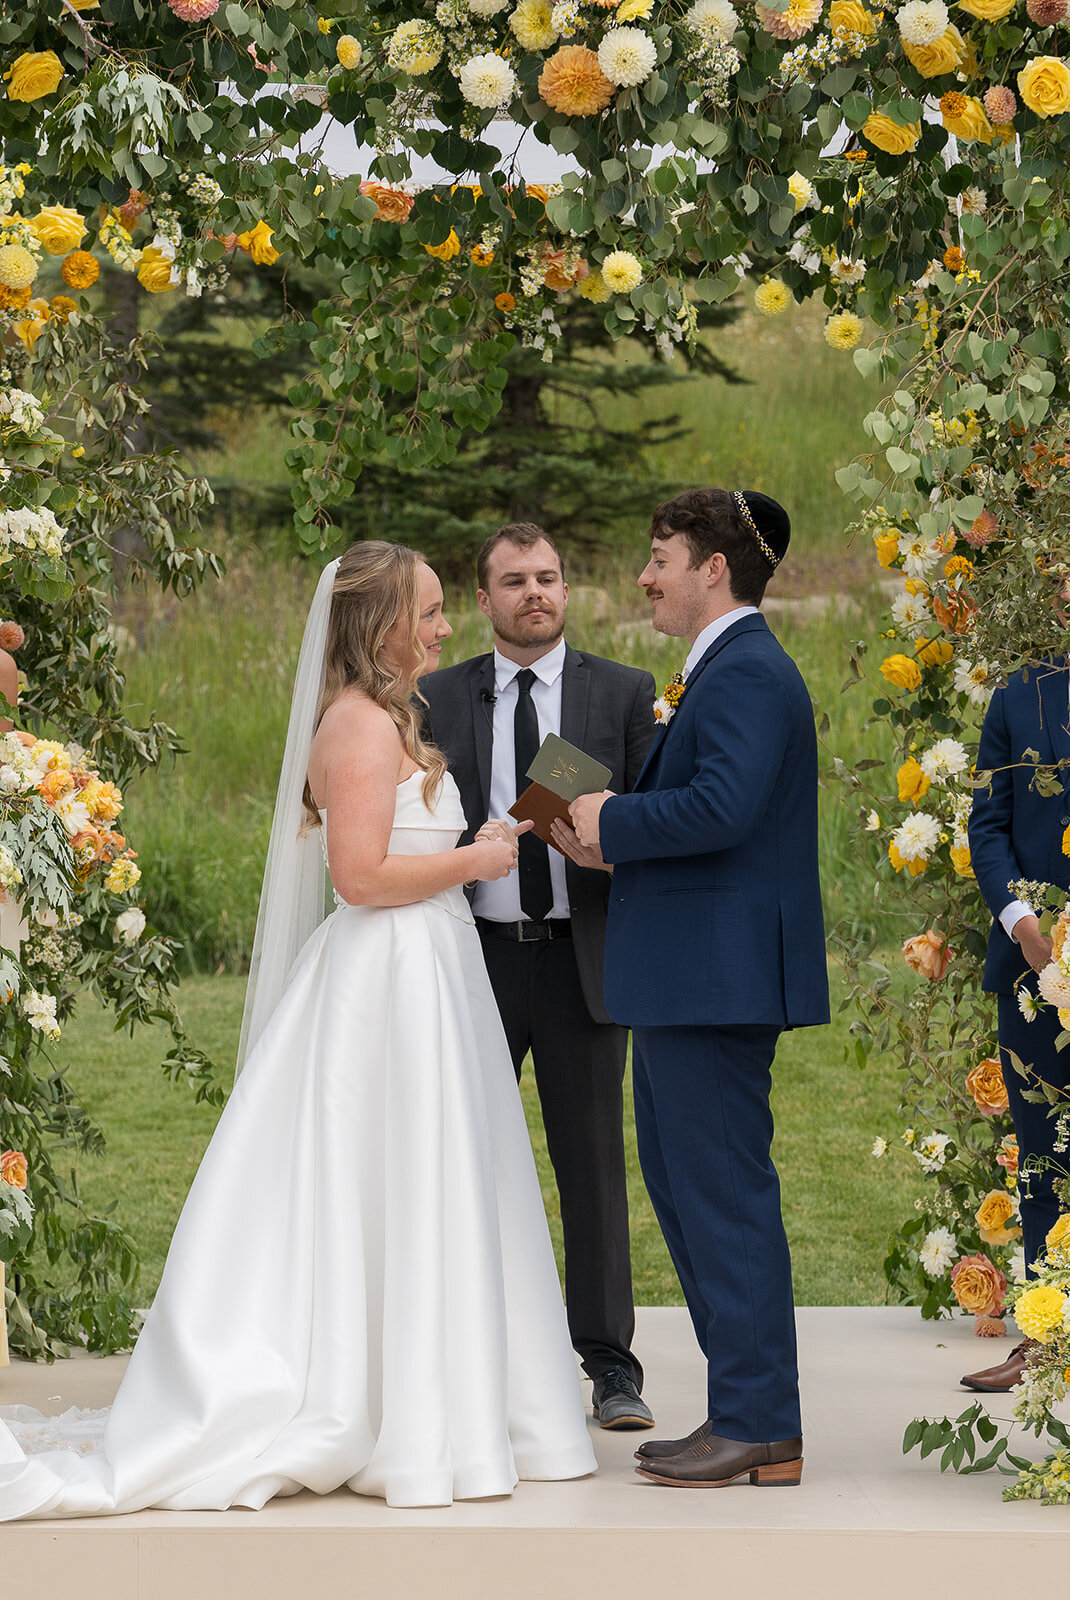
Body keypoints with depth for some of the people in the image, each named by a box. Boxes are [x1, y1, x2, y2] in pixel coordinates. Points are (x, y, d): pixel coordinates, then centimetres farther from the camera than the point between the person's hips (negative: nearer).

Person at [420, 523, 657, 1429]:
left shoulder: (625, 693, 5)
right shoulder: (439, 699, 7)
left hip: (583, 956, -1)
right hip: (477, 955, 1)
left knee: (593, 1158, 1)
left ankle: (610, 1363, 7)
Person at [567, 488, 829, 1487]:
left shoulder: (748, 674, -15)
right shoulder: (725, 671, 19)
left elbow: (722, 807, -28)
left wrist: (615, 823, -14)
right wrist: (621, 834, 8)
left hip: (718, 979, -11)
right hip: (687, 980, 11)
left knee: (724, 1194, -6)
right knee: (681, 1183, 16)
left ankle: (759, 1429, -1)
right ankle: (745, 1410, 22)